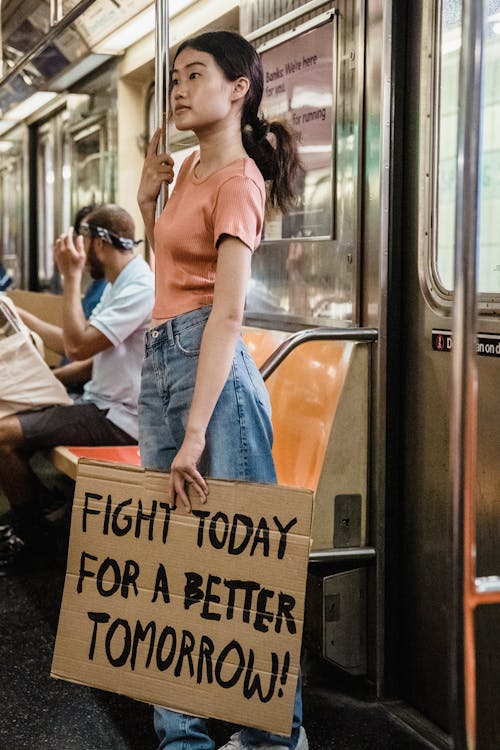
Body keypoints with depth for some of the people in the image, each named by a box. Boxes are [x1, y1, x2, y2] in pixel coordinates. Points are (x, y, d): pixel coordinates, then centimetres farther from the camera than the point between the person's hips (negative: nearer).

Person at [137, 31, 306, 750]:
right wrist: (147, 199, 11)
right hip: (159, 359, 9)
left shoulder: (237, 181, -10)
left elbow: (228, 311, -21)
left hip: (209, 359, -9)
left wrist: (195, 432, -27)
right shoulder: (190, 167, 16)